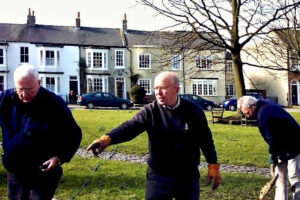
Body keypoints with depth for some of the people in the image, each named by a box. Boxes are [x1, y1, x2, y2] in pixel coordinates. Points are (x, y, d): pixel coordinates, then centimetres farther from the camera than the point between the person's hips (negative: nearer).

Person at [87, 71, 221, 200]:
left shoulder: (193, 111, -5)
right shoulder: (150, 111, -8)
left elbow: (205, 139, 3)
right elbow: (131, 127, -24)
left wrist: (213, 165, 4)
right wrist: (107, 139, -42)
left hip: (188, 175, 1)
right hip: (158, 175, -1)